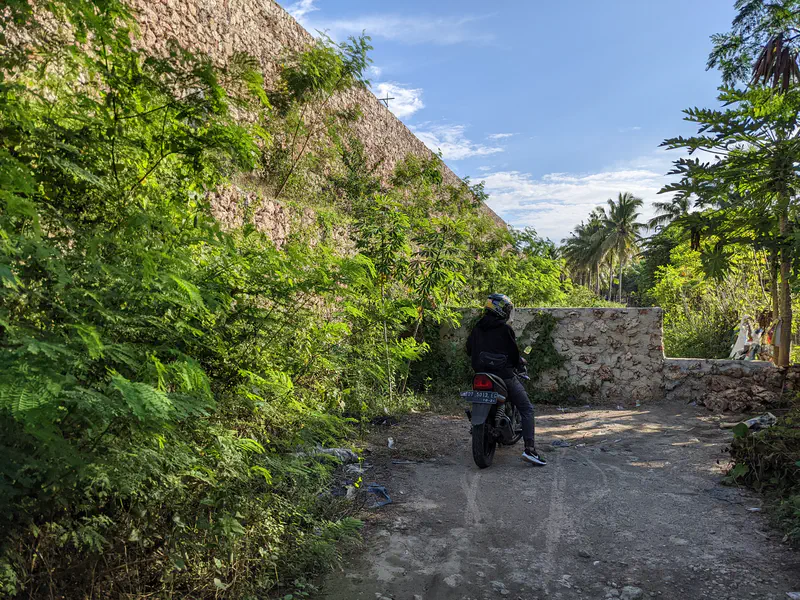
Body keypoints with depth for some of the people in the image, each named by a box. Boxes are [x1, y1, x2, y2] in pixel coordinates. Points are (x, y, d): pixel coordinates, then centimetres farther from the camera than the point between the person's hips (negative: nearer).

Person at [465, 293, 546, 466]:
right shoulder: (505, 329, -11)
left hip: (482, 374, 6)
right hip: (504, 375, -6)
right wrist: (521, 361, 14)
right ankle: (529, 449, -13)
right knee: (526, 409, -1)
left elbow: (469, 350, 14)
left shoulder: (477, 328, 7)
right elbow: (513, 354, -7)